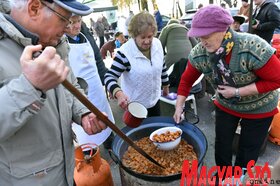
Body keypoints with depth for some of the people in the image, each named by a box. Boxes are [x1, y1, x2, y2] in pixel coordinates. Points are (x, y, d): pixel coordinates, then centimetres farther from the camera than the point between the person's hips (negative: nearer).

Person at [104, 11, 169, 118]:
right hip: (135, 105, -5)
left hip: (154, 100, 5)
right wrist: (119, 93, -44)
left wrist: (165, 85, 16)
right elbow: (109, 77, -26)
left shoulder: (157, 44, -8)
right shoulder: (125, 52, -25)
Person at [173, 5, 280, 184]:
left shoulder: (252, 48, -34)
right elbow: (187, 79, -7)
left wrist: (237, 92, -29)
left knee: (249, 150, 11)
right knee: (222, 143, 13)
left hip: (259, 108, -3)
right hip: (225, 105, 3)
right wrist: (179, 107, -9)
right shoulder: (199, 53, -21)